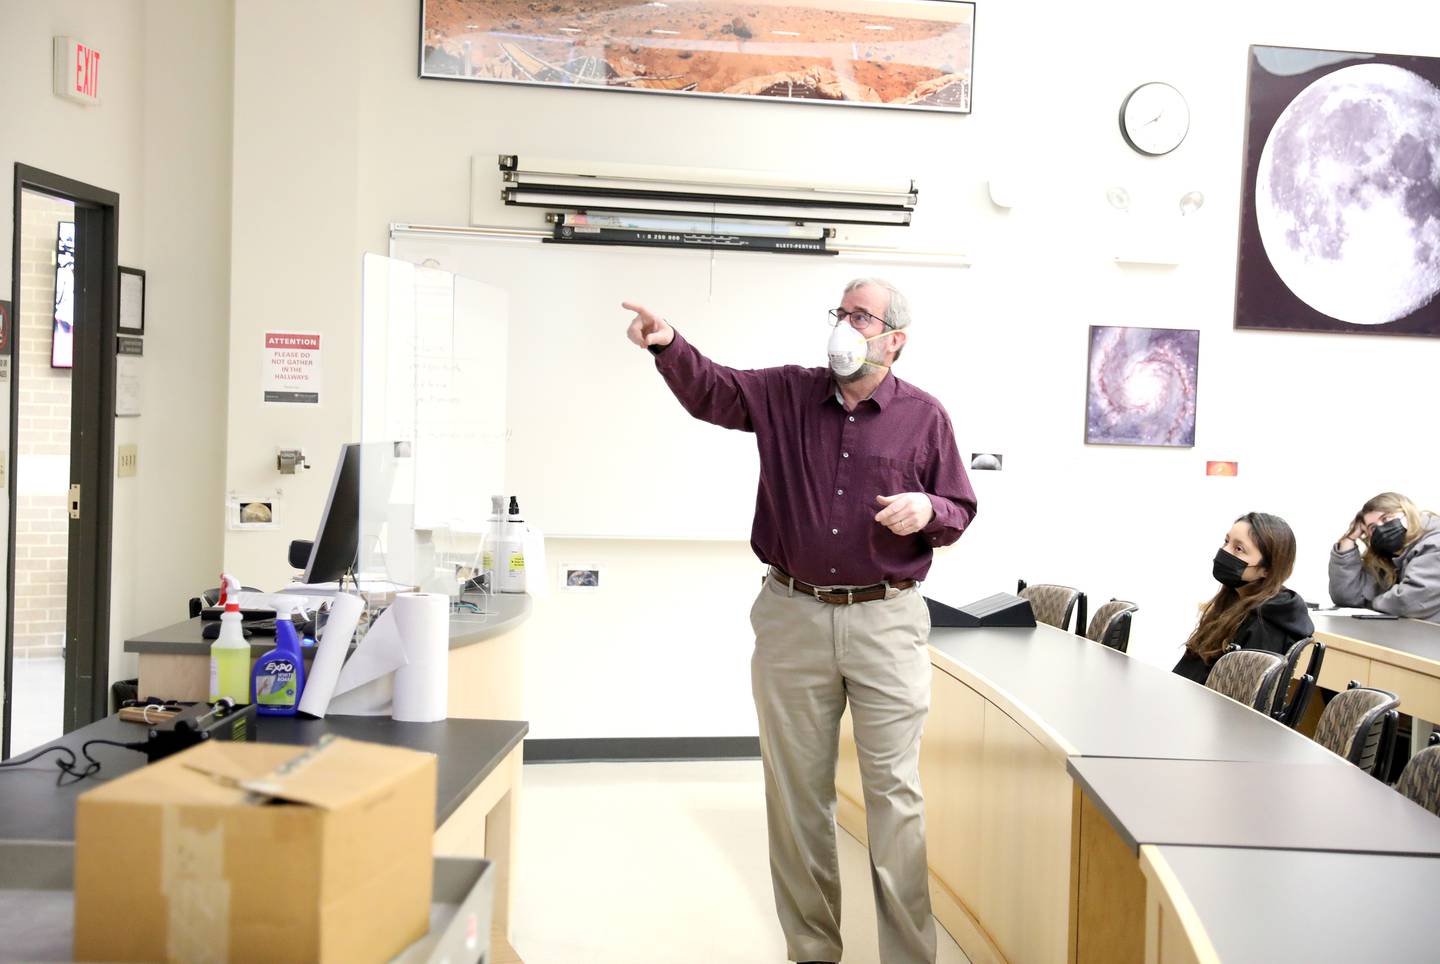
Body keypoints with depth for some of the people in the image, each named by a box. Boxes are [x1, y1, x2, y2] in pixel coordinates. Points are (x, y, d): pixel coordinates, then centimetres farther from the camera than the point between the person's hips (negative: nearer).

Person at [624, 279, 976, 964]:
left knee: (894, 791, -1)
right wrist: (669, 345, -25)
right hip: (793, 618, 2)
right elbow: (709, 390, -6)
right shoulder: (785, 394, 7)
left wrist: (929, 510, -14)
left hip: (886, 621, -2)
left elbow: (960, 511, 8)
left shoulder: (924, 417, 3)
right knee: (797, 790, 9)